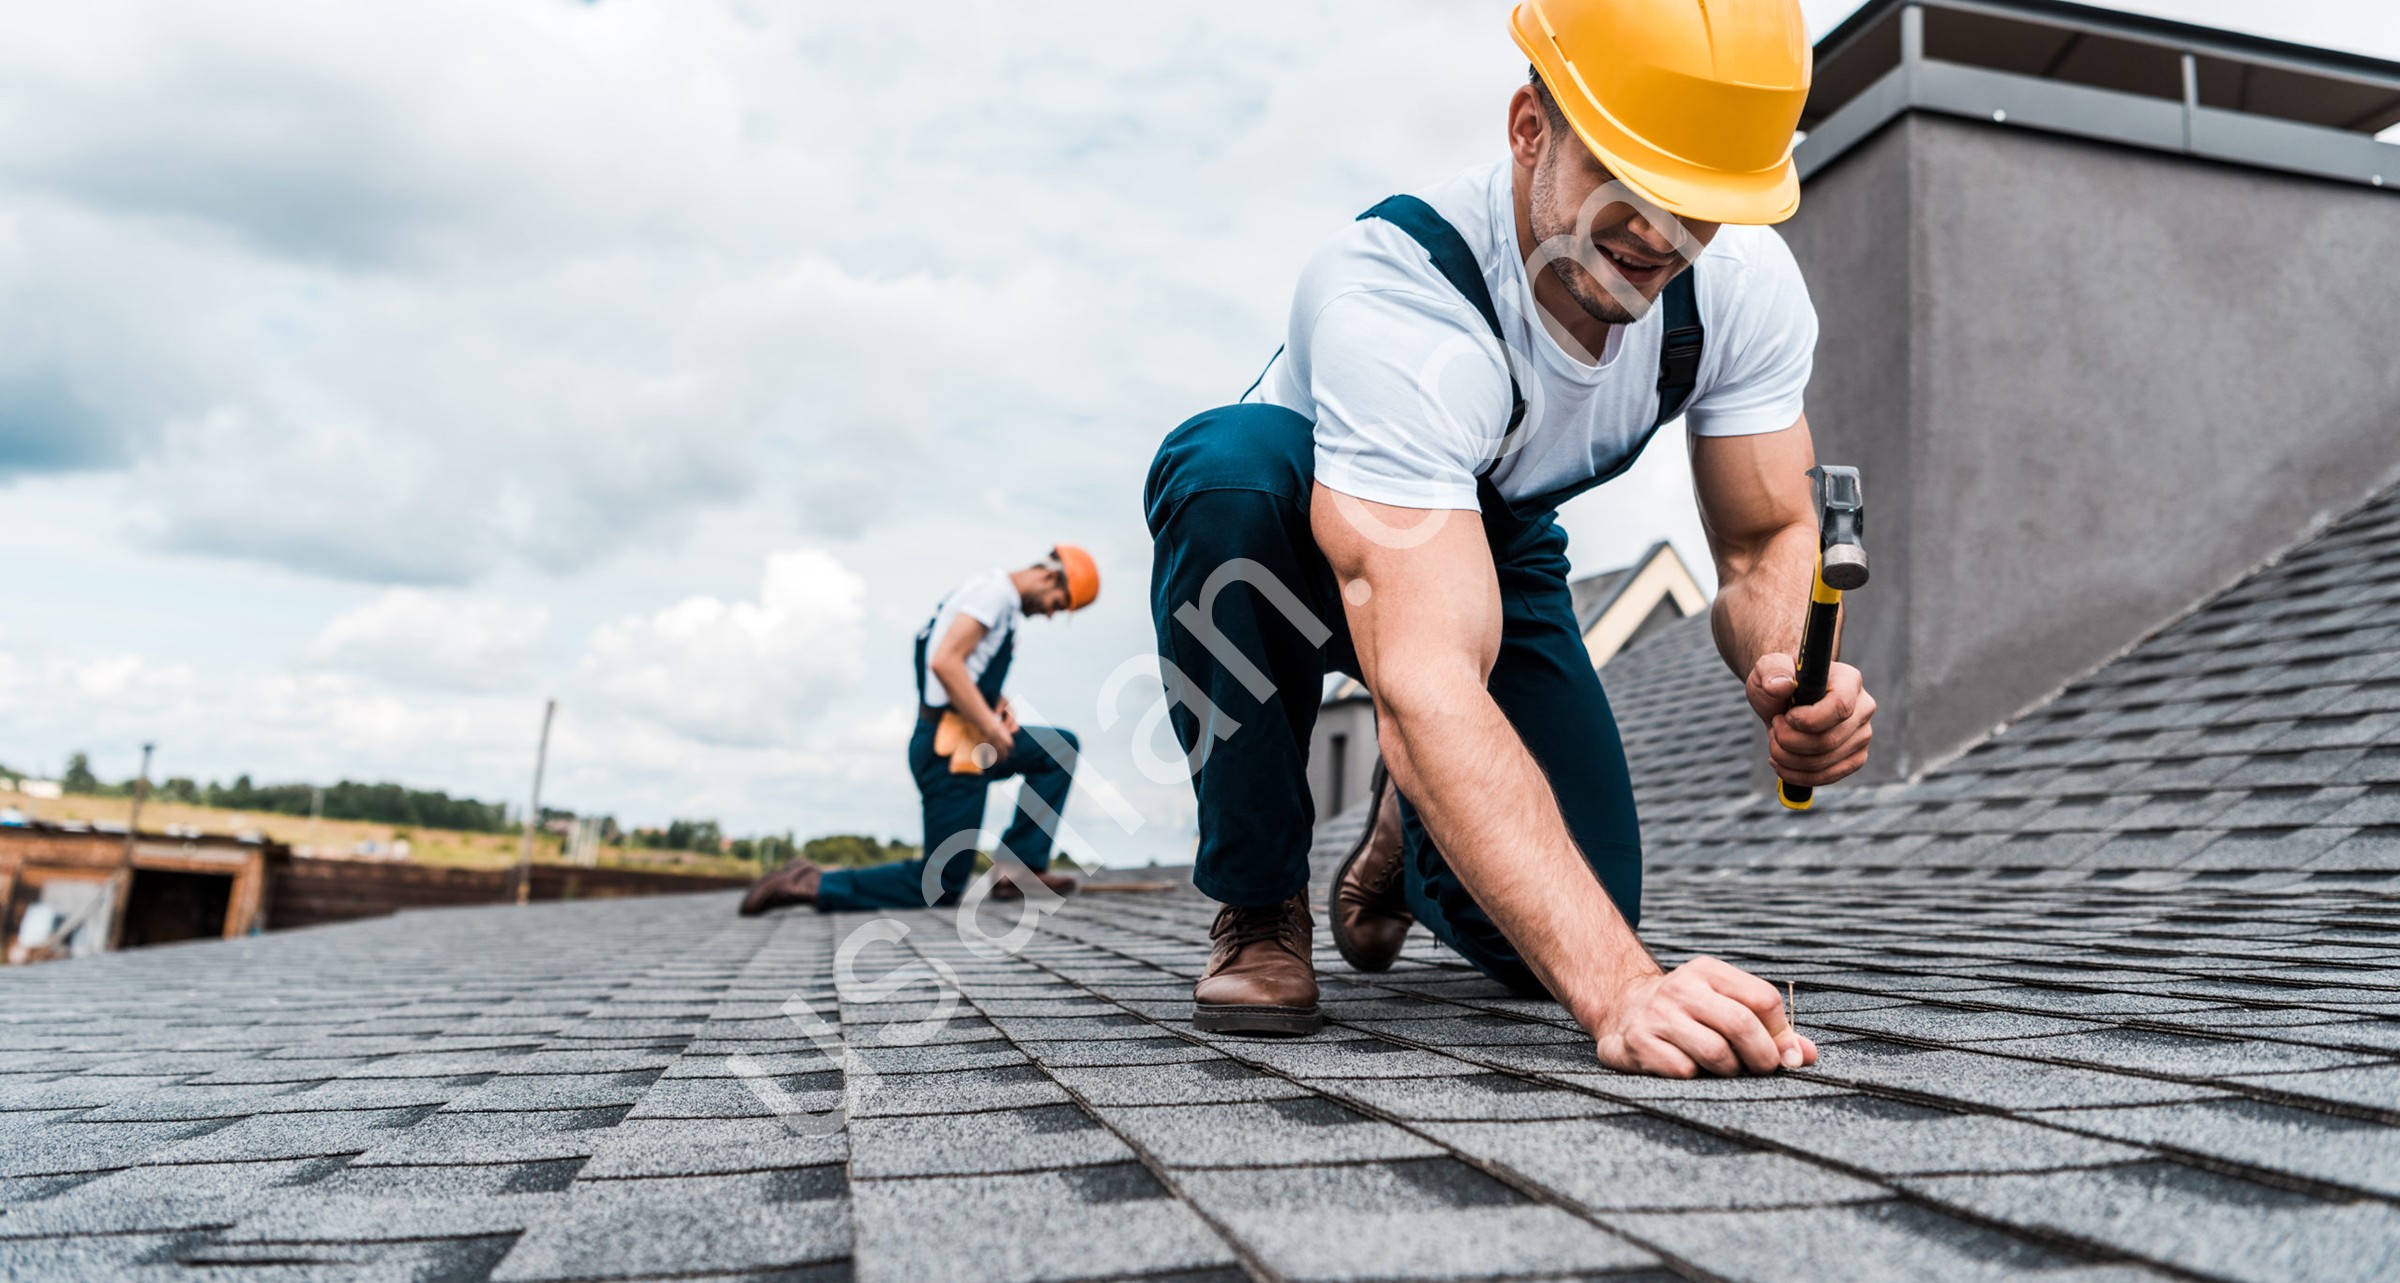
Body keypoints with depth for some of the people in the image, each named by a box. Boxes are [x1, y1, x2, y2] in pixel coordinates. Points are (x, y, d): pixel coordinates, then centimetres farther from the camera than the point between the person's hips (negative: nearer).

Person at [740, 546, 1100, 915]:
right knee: (942, 887, -5)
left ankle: (1023, 868, 9)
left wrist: (998, 704, 8)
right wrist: (991, 728, -20)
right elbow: (944, 662, -24)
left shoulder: (1004, 605, 19)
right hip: (948, 748, -10)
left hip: (968, 742, 10)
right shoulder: (995, 589, -11)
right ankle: (814, 884, -5)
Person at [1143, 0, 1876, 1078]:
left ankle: (1406, 840, 26)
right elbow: (1427, 688, -50)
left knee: (1538, 944, -14)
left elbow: (1767, 542, -10)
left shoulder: (1747, 282, -20)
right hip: (1305, 543, -3)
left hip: (1500, 549, 4)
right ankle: (1259, 907, -17)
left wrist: (1794, 672, -35)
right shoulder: (1388, 293, -40)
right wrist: (1616, 987, -58)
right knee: (1234, 463, -41)